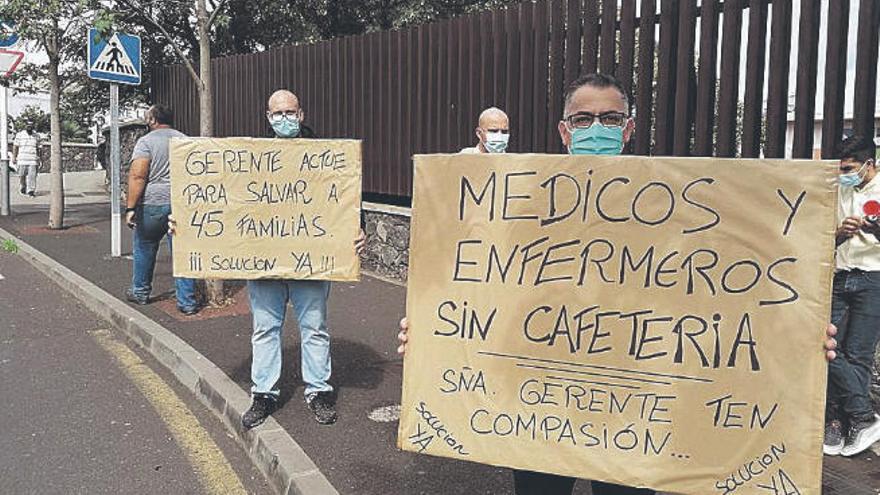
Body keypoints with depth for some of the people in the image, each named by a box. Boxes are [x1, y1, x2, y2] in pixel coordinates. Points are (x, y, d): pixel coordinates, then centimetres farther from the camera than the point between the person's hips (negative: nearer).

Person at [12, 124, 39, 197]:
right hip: (22, 159, -1)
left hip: (33, 160, 1)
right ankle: (24, 186, 32)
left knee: (32, 175, -9)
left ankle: (31, 191, -10)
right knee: (22, 175, 5)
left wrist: (38, 159, 13)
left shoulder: (35, 136, 10)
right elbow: (15, 146, 3)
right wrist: (14, 157, -2)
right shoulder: (20, 134, 3)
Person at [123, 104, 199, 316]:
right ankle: (187, 302, 4)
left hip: (153, 204, -3)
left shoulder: (146, 141, -5)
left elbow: (137, 176, -15)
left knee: (144, 249, 16)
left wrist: (130, 208, -14)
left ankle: (140, 292, 31)